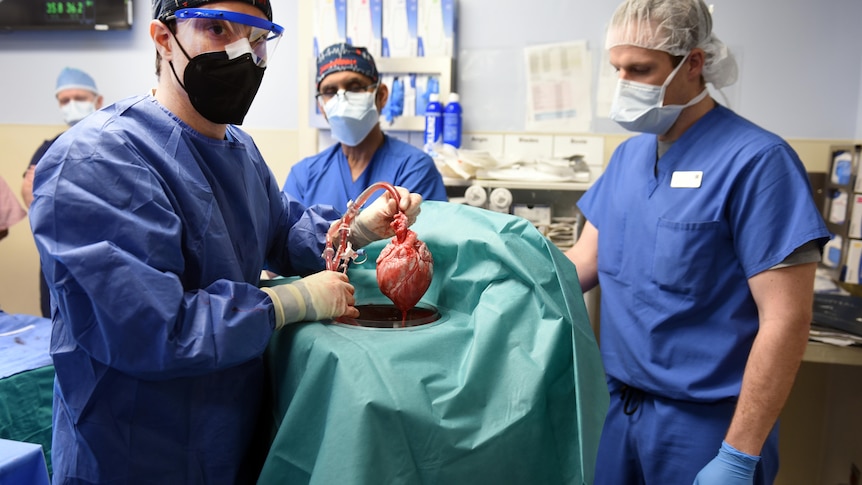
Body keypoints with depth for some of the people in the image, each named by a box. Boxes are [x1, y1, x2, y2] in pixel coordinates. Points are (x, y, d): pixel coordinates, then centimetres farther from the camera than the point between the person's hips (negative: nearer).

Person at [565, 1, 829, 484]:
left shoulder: (756, 160, -16)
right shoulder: (628, 155, 5)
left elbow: (786, 321, -19)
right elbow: (584, 262, 8)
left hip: (705, 421, -6)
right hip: (618, 404, 6)